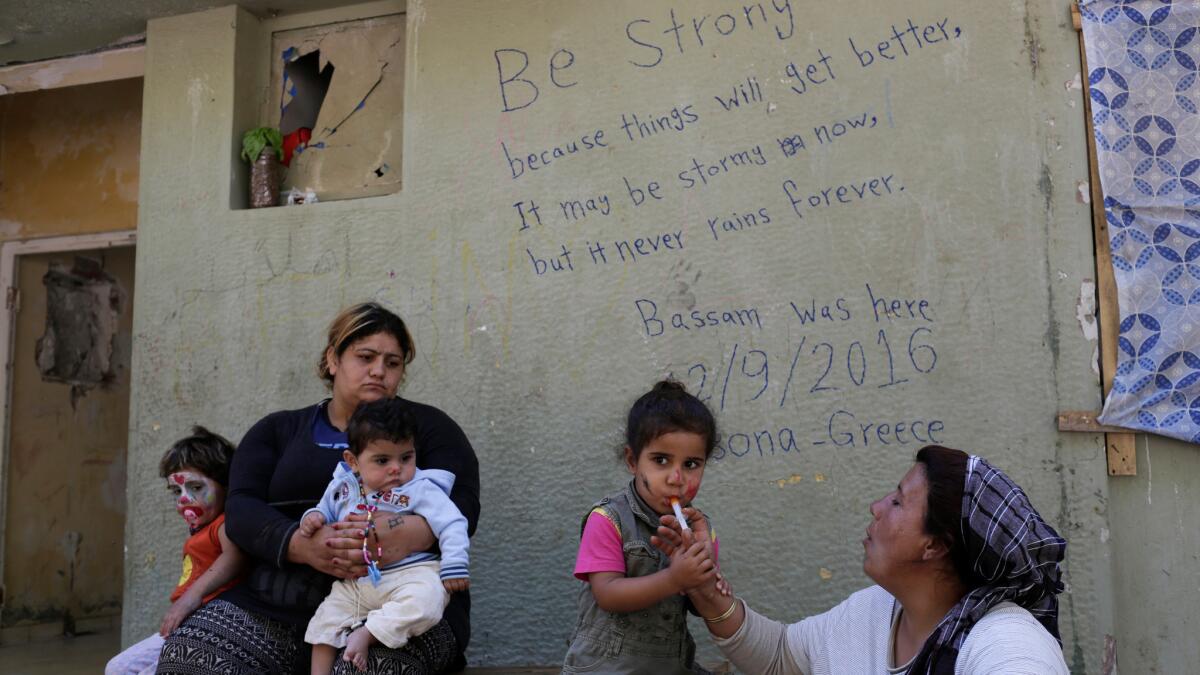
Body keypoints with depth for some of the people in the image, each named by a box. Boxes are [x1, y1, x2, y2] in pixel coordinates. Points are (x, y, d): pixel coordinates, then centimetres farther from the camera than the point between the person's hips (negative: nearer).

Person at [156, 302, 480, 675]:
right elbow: (241, 507, 3)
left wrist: (409, 535, -27)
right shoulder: (277, 430, 17)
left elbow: (462, 503, -3)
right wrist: (302, 545, -20)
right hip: (276, 605, 4)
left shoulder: (425, 425, 11)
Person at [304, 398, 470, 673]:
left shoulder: (420, 489, -8)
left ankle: (367, 632, -23)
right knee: (326, 620, 1)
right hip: (355, 581, 5)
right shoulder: (342, 488, 8)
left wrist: (454, 566, -20)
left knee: (426, 599, -34)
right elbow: (325, 510, 26)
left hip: (408, 572, -5)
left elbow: (452, 524, -11)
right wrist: (313, 517, 2)